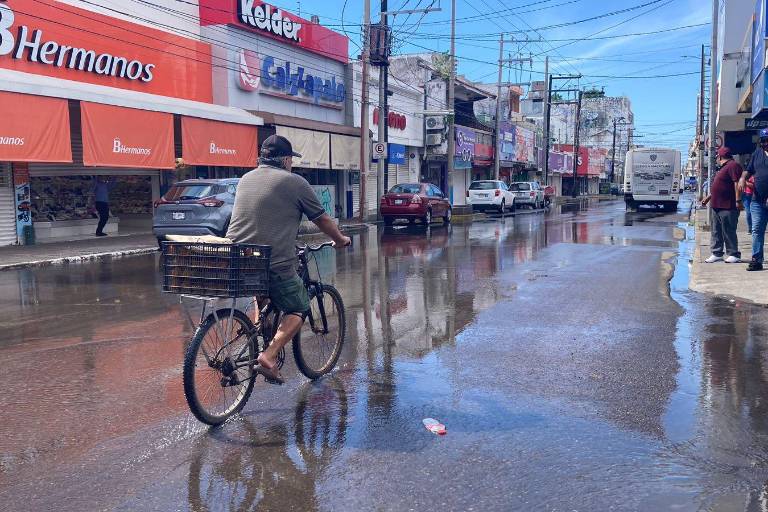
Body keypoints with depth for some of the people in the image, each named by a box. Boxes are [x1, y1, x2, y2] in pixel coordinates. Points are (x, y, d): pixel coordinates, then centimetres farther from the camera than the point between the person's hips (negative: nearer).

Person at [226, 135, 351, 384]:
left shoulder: (245, 179, 17)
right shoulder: (294, 182, -1)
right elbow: (322, 220, 7)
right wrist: (340, 240, 25)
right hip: (274, 262, -6)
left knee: (262, 292, 34)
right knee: (298, 309, 12)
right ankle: (269, 355, -6)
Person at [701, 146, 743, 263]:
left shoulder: (733, 165, -12)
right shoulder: (722, 168, 21)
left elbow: (737, 183, -20)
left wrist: (738, 200, -24)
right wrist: (708, 198, 33)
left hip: (728, 207, -10)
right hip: (717, 205, 10)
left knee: (729, 232, -5)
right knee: (716, 231, 11)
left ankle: (734, 255, 3)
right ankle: (717, 254, 17)